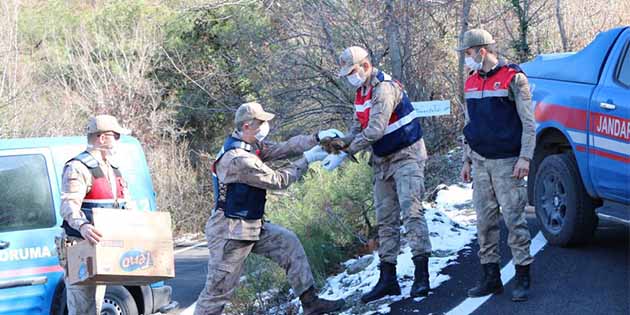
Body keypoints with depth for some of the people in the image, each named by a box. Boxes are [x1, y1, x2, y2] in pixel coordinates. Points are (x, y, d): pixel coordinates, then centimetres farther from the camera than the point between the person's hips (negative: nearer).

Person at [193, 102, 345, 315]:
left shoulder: (252, 146, 4)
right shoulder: (238, 159, -26)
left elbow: (284, 148, 4)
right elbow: (278, 180, -18)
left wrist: (317, 138, -6)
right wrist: (306, 160, -9)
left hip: (251, 226, 10)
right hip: (229, 232, -10)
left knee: (288, 243, 10)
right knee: (219, 289, -4)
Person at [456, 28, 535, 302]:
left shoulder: (513, 79, -7)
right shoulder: (471, 84, 14)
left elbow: (529, 123, -8)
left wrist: (525, 157, -15)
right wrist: (467, 161, 19)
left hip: (506, 163, -6)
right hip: (480, 163, 6)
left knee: (514, 219, -6)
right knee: (485, 222, 6)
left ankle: (523, 277, 0)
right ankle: (490, 277, 12)